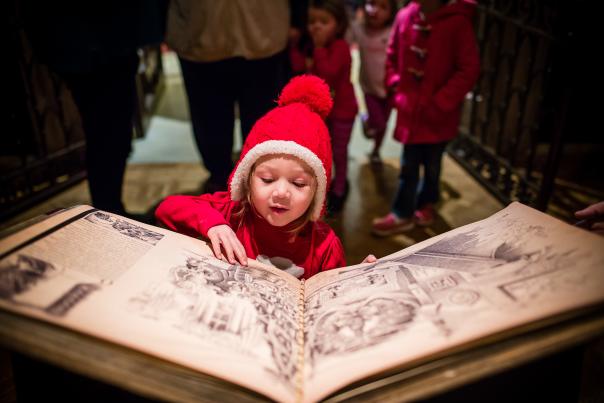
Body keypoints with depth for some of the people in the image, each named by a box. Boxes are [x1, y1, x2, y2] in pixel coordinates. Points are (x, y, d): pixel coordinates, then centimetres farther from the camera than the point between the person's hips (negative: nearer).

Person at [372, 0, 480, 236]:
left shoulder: (458, 23, -16)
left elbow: (469, 70, -14)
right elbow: (392, 58, 9)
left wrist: (441, 103, -17)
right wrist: (396, 90, 0)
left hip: (438, 115, -2)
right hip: (410, 110, 3)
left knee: (432, 164, 17)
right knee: (408, 166, 13)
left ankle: (426, 203, 42)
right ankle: (402, 214, 29)